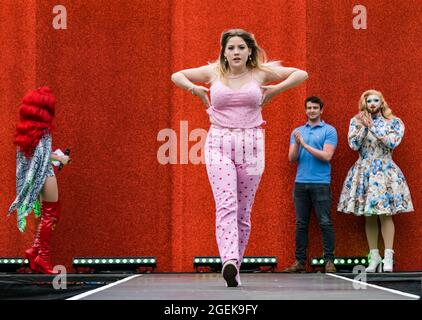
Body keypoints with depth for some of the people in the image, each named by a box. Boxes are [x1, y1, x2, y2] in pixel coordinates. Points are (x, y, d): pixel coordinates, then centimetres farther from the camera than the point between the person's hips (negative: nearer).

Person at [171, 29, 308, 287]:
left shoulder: (260, 72, 6)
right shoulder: (213, 72, 6)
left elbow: (301, 74, 13)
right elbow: (177, 76, 20)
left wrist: (274, 90, 4)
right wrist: (197, 90, 5)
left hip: (251, 146, 1)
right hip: (219, 145, -1)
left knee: (244, 212, 3)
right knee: (226, 204, -19)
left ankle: (235, 267, 11)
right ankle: (229, 261, -33)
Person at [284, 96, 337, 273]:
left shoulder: (329, 130, 2)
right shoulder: (297, 131, 14)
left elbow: (326, 156, -10)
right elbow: (292, 158, 7)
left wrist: (305, 144, -11)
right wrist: (297, 143, -11)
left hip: (321, 183, -4)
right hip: (300, 183, 4)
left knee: (325, 223, -5)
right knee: (301, 224, 6)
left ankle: (329, 261, -1)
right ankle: (300, 261, 11)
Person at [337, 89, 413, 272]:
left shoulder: (394, 122, 4)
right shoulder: (356, 122, 8)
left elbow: (393, 142, -12)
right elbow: (353, 144, -3)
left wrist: (373, 127, -14)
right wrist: (364, 126, -10)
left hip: (384, 171, -2)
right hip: (364, 171, 2)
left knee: (385, 214, -8)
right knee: (369, 216, 3)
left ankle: (388, 257, -7)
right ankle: (374, 257, 9)